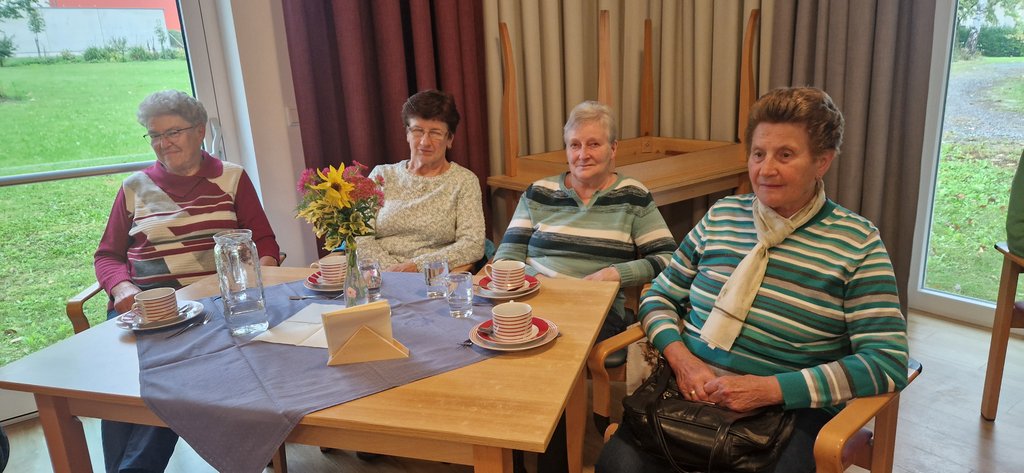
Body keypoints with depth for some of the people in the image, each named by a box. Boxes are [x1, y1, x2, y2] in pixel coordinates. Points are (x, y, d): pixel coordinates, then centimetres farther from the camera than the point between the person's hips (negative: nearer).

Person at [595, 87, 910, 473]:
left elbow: (887, 363, -7)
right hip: (692, 392, 1)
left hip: (790, 410, 0)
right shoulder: (721, 216, 9)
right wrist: (680, 356, -8)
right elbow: (659, 298, 13)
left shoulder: (856, 242, -1)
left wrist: (770, 388, -16)